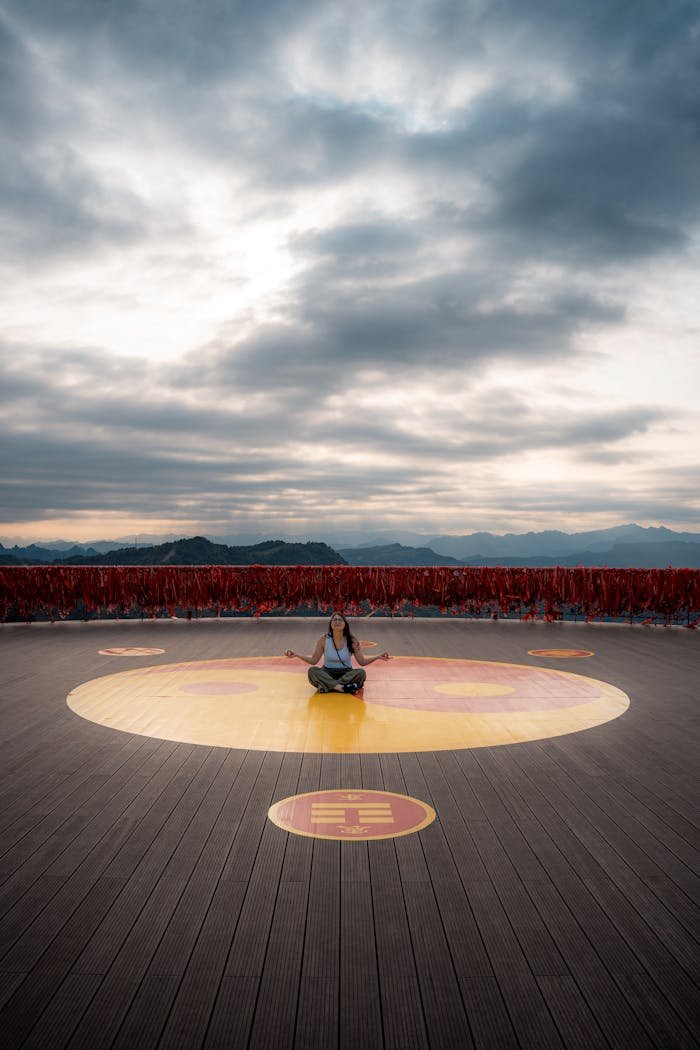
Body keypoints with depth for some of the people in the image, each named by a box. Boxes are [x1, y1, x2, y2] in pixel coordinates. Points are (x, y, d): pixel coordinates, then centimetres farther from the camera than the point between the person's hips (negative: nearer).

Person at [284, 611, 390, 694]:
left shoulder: (352, 640, -7)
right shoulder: (324, 640, -6)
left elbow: (362, 662, -3)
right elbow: (313, 660, -1)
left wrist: (377, 657, -18)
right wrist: (296, 655, -14)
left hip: (346, 674, 0)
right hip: (327, 674, 0)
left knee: (361, 673, -30)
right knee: (312, 671, -30)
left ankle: (327, 686, -31)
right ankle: (342, 687, -38)